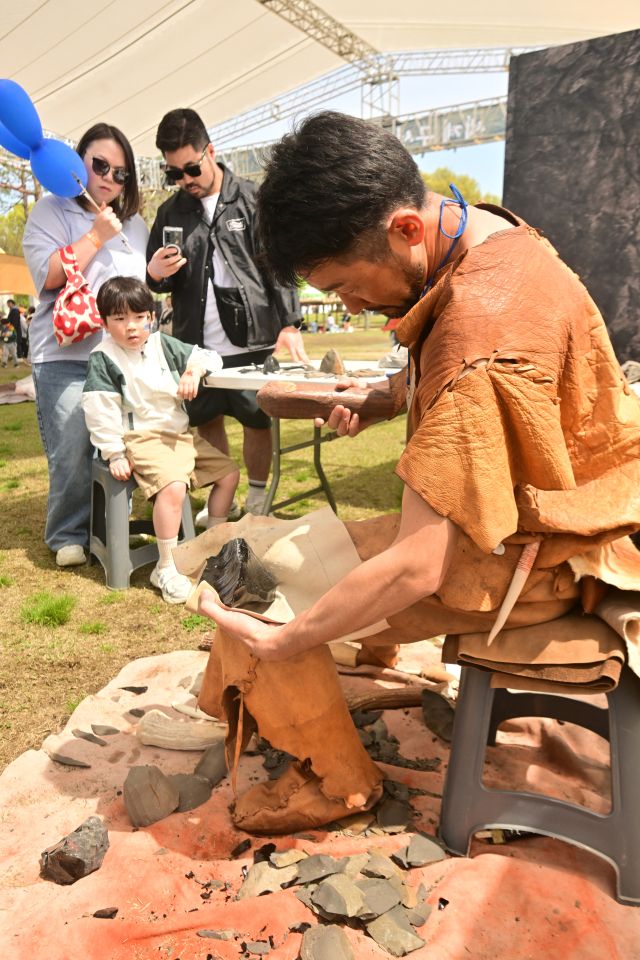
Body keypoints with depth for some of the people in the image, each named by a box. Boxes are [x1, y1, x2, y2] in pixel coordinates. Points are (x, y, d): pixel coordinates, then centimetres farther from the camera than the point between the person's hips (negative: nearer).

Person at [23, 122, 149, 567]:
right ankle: (69, 536, 11)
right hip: (67, 355, -4)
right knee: (71, 453, -5)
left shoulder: (134, 222, 20)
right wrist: (96, 236, -10)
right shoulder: (51, 210, 6)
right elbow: (49, 275, -8)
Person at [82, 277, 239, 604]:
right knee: (173, 486, -33)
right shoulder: (103, 358, -9)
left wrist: (195, 370, -7)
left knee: (228, 472, 8)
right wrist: (114, 454, -16)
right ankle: (166, 569, -20)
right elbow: (98, 410, -13)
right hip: (142, 439, -8)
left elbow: (208, 356, 16)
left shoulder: (163, 344, 9)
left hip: (181, 434, 8)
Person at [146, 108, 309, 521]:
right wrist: (155, 273, -9)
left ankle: (257, 501, 24)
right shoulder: (170, 211, 9)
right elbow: (159, 281, 15)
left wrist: (290, 323, -12)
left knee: (258, 421, 5)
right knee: (207, 421, 12)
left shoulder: (253, 200, -1)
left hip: (252, 340, -3)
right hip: (196, 344, 4)